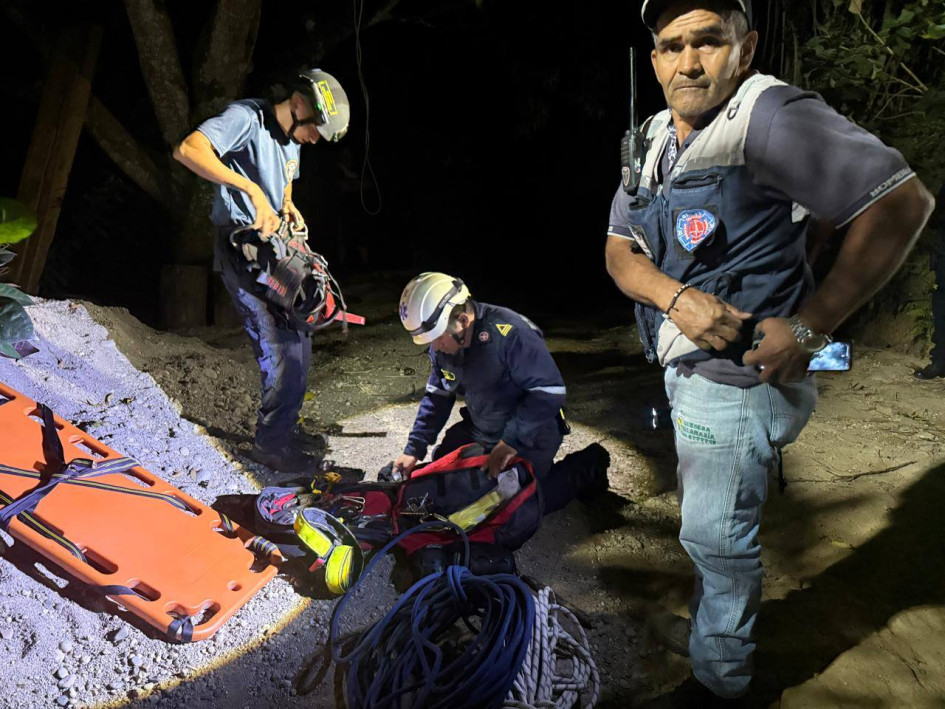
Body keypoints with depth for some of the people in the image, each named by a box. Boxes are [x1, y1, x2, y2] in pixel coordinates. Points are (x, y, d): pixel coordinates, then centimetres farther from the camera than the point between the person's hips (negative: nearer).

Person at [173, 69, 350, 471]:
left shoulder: (292, 140, 14)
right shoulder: (247, 117, -14)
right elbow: (188, 150, -30)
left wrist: (289, 209, 6)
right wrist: (252, 190, -36)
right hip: (242, 251, -9)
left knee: (295, 344, 13)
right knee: (285, 348, -12)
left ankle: (285, 427, 28)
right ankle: (271, 444, 3)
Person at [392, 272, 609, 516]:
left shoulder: (509, 333, -32)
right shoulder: (441, 345, -7)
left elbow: (550, 391, -31)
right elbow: (437, 397, 6)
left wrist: (512, 441, -32)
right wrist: (414, 449, -1)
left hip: (530, 435, -7)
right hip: (479, 430, 8)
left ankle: (583, 470, 7)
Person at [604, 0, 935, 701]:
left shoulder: (771, 113, -17)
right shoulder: (655, 138, 8)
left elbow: (902, 202, -22)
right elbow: (619, 250, 5)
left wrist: (808, 328, -21)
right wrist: (678, 296, -17)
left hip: (736, 379, -8)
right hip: (689, 371, 8)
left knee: (716, 534, 6)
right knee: (705, 521, 25)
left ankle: (720, 674, 31)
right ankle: (708, 627, 49)